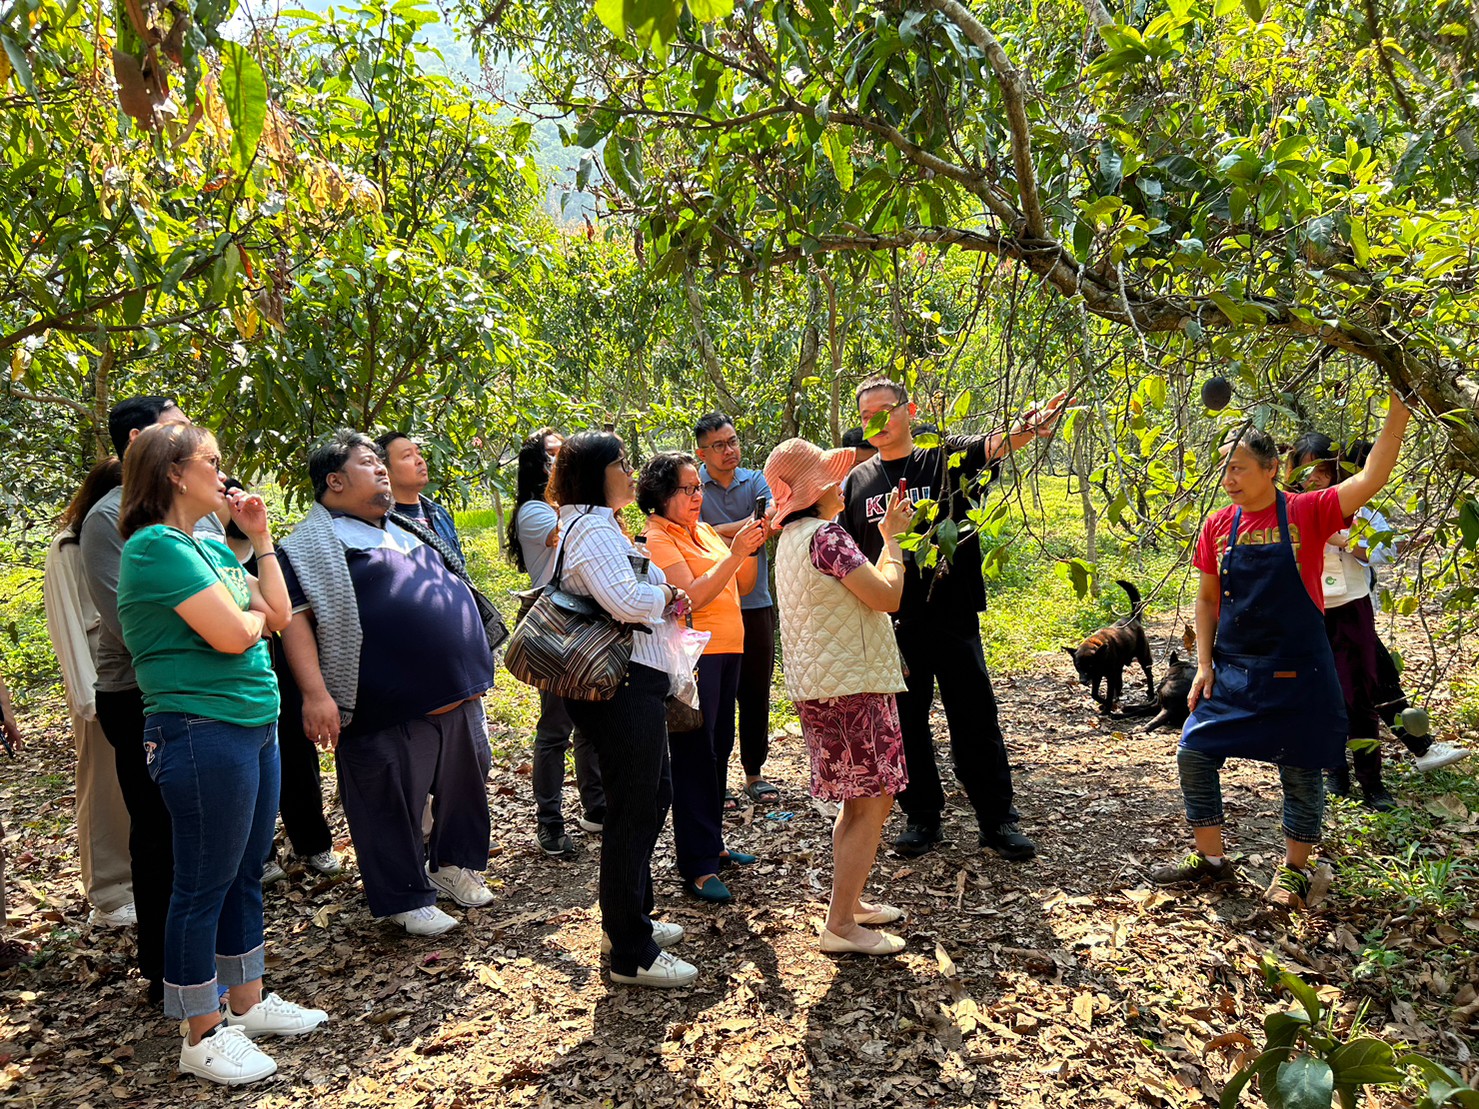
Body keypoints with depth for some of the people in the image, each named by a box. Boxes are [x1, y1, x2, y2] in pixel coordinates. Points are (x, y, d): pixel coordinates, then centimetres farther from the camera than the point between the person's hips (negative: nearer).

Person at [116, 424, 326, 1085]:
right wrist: (251, 613, 0)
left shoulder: (212, 549, 13)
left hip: (253, 726, 9)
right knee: (204, 884, 2)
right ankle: (203, 1036, 16)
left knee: (245, 873, 18)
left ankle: (248, 1003, 32)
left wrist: (260, 538, 9)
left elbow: (279, 616, 11)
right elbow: (232, 634, -22)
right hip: (203, 732, -9)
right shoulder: (157, 546, -15)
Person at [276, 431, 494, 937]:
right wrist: (315, 693, -23)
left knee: (464, 786, 17)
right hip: (390, 709, -7)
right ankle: (406, 899, 18)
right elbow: (294, 618, -13)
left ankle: (455, 865, 37)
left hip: (459, 695, 8)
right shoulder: (313, 545, -5)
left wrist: (473, 670, 23)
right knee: (392, 806, 3)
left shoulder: (407, 529, 19)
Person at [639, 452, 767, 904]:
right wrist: (734, 553, -23)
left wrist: (751, 549, -1)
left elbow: (742, 588, 15)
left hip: (727, 651, 8)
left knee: (718, 752, 14)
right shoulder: (656, 538, -9)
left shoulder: (706, 531, 15)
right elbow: (692, 596, -20)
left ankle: (711, 845, 26)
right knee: (694, 757, -5)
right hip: (691, 656, -8)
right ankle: (698, 867, -1)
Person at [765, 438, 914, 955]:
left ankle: (850, 901, 30)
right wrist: (892, 538, -5)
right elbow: (887, 596, -19)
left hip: (822, 685, 10)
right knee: (873, 802, -5)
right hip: (851, 685, -10)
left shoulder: (793, 537, 15)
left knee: (858, 801, 20)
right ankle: (841, 925, 0)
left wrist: (888, 535, 19)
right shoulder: (825, 535, -17)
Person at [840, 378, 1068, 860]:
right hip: (889, 625, 2)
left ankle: (998, 821, 16)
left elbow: (994, 445, -20)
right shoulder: (857, 481, 8)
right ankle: (922, 817, 25)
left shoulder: (947, 457, 1)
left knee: (976, 721, 4)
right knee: (905, 725, 10)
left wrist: (1027, 428, -43)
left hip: (953, 617, -2)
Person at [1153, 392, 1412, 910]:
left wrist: (1399, 408, -27)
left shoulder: (1307, 513, -8)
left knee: (1300, 772, 6)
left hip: (1296, 672, -3)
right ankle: (1211, 859, 19)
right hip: (1232, 669, 4)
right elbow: (1207, 599, 7)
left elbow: (1372, 478, -20)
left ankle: (1294, 871, 26)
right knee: (1194, 754, 2)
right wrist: (1204, 665, 1)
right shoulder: (1218, 526, 2)